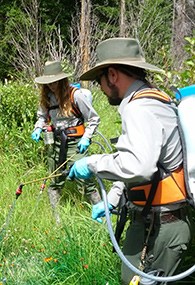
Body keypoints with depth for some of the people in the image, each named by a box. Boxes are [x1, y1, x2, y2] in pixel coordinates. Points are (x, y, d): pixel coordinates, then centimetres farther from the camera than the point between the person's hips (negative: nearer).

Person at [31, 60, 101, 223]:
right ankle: (57, 220, 24)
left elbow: (94, 119, -6)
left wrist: (86, 137, -15)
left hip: (75, 143, -6)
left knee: (86, 181, -10)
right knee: (55, 183, 11)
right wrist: (38, 129, 2)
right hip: (56, 143, 6)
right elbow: (42, 116, 22)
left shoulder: (76, 95, -13)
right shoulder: (47, 98, 4)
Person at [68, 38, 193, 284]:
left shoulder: (140, 108, -20)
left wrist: (92, 163, -21)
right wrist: (111, 200, 22)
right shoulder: (153, 99, 13)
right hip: (156, 220, 10)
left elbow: (139, 166, -36)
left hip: (158, 227, -10)